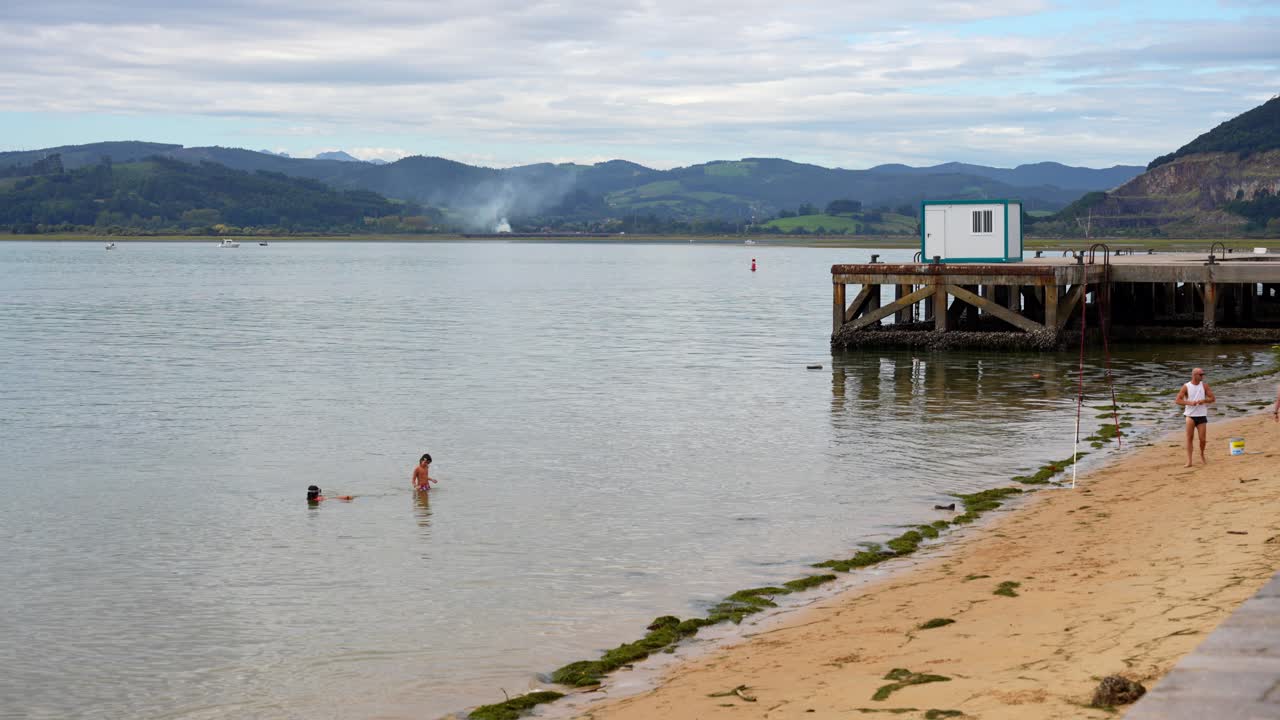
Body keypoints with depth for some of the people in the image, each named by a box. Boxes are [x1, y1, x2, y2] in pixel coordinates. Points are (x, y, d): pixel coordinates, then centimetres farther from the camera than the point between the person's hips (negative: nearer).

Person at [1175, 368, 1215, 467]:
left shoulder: (1204, 385, 4)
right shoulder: (1186, 386, -2)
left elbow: (1212, 398, 5)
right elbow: (1177, 400, -5)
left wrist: (1204, 400, -14)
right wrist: (1189, 402, -18)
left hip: (1202, 415, 2)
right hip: (1190, 415, -2)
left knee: (1202, 439, 2)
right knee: (1190, 437, -7)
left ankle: (1202, 455, 30)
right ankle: (1189, 461, -6)